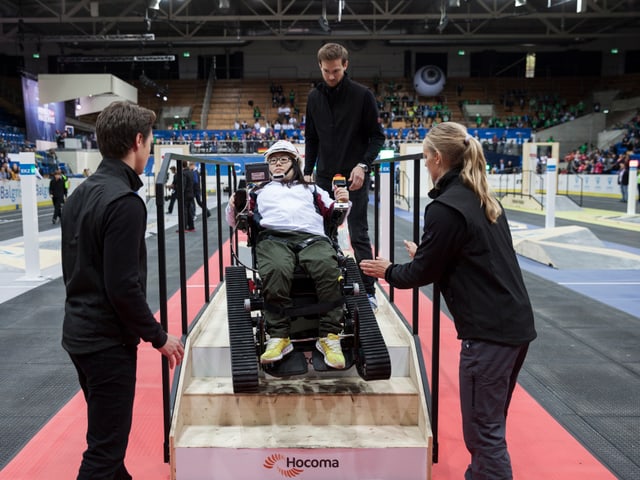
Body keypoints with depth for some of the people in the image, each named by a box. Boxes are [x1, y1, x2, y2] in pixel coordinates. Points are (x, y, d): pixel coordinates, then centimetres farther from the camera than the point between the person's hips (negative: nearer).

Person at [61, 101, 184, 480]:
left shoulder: (81, 193, 7)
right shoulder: (125, 202, -21)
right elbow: (123, 287, -23)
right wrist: (159, 337, -11)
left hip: (78, 331, 9)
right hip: (108, 340, -9)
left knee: (106, 432, 24)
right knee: (106, 447, 3)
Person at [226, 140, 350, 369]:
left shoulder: (311, 189, 37)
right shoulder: (260, 192, 35)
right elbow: (236, 222, 27)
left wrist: (342, 201, 6)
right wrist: (233, 207, 6)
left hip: (311, 238, 1)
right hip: (273, 238, 0)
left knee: (328, 269, -34)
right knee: (276, 272, -37)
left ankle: (330, 336, -30)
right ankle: (278, 337, -32)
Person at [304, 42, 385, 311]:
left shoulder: (362, 95, -5)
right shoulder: (314, 97, 8)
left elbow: (377, 137, -4)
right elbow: (311, 139, 14)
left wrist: (363, 165, -16)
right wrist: (307, 172, 7)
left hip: (354, 178, -4)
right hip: (324, 177, 4)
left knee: (359, 236, -1)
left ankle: (368, 292, 7)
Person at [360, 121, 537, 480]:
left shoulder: (445, 207, -15)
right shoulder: (484, 199, 12)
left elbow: (423, 273, -8)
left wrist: (388, 272, 10)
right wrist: (424, 255, 26)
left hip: (489, 330, -9)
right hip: (516, 323, 9)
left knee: (484, 432, 2)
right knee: (490, 423, 22)